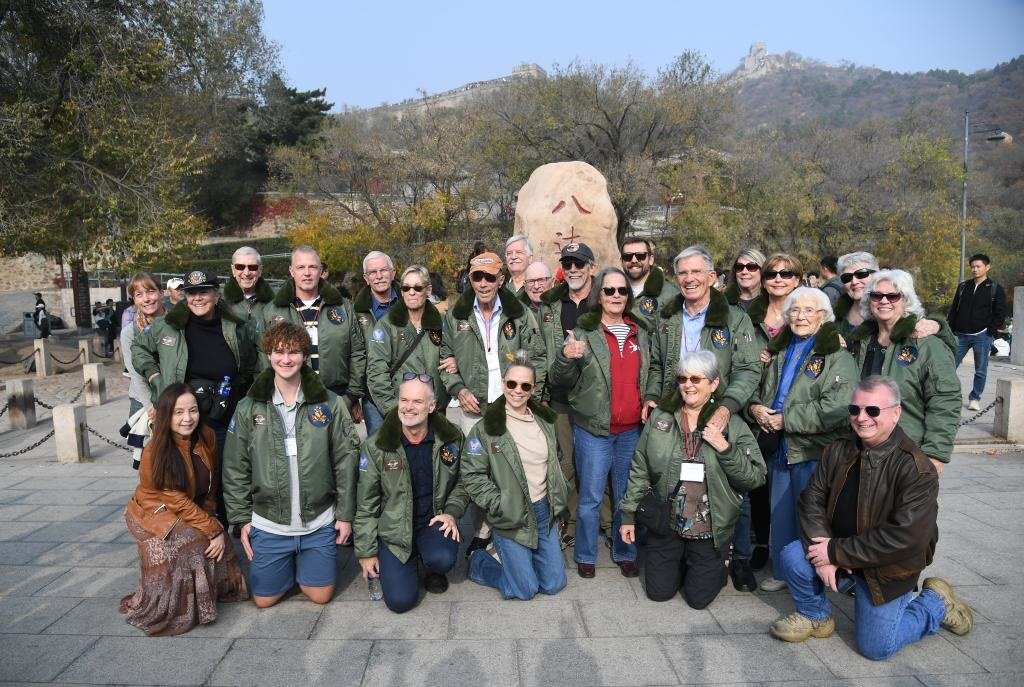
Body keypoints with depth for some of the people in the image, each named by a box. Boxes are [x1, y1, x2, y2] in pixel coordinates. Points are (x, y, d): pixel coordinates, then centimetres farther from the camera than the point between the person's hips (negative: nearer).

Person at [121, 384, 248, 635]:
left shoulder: (207, 437, -9)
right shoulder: (154, 453, -23)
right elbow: (177, 501, -22)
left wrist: (211, 520, -7)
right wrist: (214, 530, -23)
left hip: (195, 513, 5)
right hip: (155, 514, -5)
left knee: (217, 545, -19)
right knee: (191, 544, -28)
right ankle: (171, 611, -8)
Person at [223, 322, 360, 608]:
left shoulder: (329, 403, -7)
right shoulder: (249, 407, -5)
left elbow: (345, 460, -4)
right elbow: (235, 468, 0)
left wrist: (345, 514, -3)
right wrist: (241, 518, -2)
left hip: (319, 523, 0)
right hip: (268, 524, 1)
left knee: (320, 595, 11)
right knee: (264, 598, 11)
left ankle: (303, 565, 41)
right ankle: (288, 565, 40)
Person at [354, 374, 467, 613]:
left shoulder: (451, 438, -6)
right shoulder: (376, 446, -10)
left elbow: (462, 481, 10)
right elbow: (366, 504, -4)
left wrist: (452, 512, -8)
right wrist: (366, 552, -2)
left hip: (434, 522, 1)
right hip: (393, 530, 0)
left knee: (443, 559, -31)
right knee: (400, 600, -13)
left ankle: (432, 569, 8)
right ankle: (410, 562, 20)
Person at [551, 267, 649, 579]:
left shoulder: (639, 332, 8)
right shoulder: (583, 332, -6)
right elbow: (561, 381, -7)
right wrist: (566, 358, -25)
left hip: (632, 429, 4)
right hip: (593, 428, -4)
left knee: (627, 496, 14)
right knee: (591, 497, 5)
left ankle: (625, 554, 29)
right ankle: (585, 556, 21)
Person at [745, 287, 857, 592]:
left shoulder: (837, 355, -10)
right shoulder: (780, 351, 13)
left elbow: (836, 408, -21)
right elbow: (760, 389, 21)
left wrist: (785, 419, -17)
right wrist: (755, 407, -2)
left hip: (815, 452, -6)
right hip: (779, 449, 7)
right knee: (780, 514, 15)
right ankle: (782, 571, 31)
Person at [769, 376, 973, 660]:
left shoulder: (917, 469, -23)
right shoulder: (838, 450, -5)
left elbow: (905, 537, -28)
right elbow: (812, 500, -4)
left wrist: (836, 552, -25)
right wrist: (823, 552, -20)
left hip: (888, 564, -4)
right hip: (836, 545, 5)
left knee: (875, 647, -1)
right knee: (793, 557, -21)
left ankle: (937, 604, 24)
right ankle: (816, 616, 10)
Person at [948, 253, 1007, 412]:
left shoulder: (995, 289, 1)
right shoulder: (963, 286, 10)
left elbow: (1000, 313, 0)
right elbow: (954, 309, 12)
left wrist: (990, 332, -9)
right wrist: (951, 330, 4)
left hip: (982, 336, -3)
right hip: (961, 335, 3)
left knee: (981, 370, 3)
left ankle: (975, 398, 14)